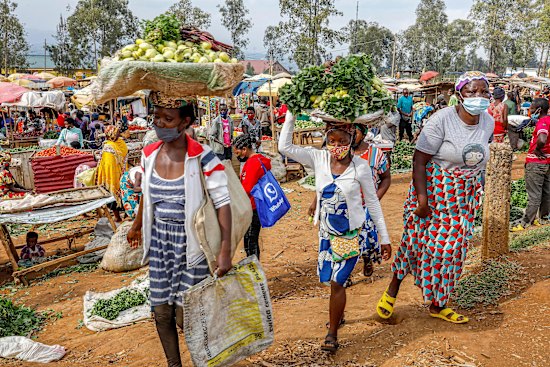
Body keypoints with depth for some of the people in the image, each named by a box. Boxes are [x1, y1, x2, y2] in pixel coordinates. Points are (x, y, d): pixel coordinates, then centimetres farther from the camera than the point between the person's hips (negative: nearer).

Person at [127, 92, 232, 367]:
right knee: (161, 312, 12)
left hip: (190, 241, -5)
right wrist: (137, 226, 30)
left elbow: (223, 203, -18)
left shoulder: (202, 158, -18)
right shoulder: (150, 154, 0)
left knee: (186, 316, 1)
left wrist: (225, 252, -23)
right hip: (159, 239, 5)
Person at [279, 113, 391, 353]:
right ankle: (338, 315, 46)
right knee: (331, 279, 18)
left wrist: (384, 238, -4)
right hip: (326, 232, 4)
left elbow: (373, 202, -6)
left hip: (351, 234, -4)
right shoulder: (319, 159, -7)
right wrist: (291, 115, -19)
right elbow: (285, 147, -14)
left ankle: (332, 335, 12)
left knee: (337, 282, -5)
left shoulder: (360, 166, -13)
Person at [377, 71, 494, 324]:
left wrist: (476, 192, 15)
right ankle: (393, 288, 22)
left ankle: (437, 305, 26)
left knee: (452, 249, 10)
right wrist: (422, 198, -25)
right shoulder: (442, 120, -18)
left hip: (465, 198, 6)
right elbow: (418, 161, -19)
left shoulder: (488, 122, 1)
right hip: (433, 191, -5)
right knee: (418, 241, -3)